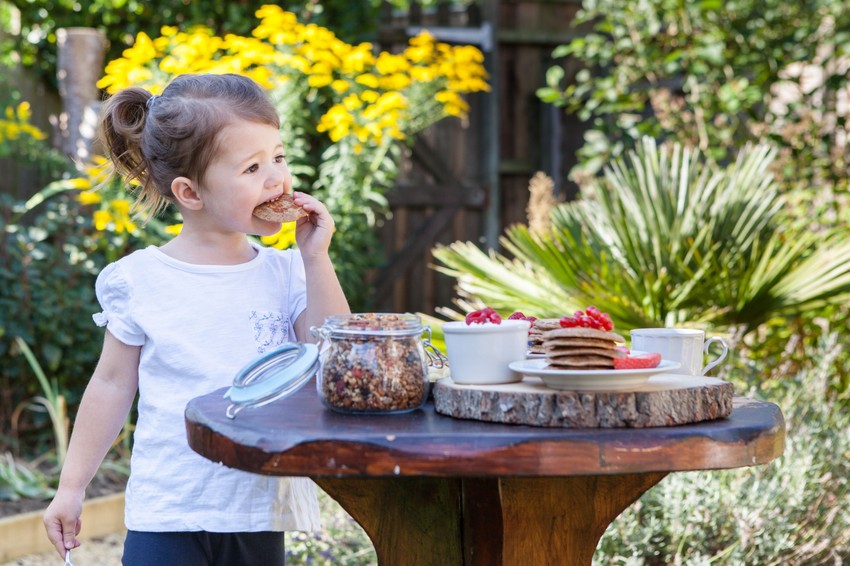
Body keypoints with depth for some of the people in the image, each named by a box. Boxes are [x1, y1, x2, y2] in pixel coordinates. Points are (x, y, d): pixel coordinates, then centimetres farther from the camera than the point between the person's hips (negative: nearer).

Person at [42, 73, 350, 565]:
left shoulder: (286, 273, 0)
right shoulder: (139, 280, -5)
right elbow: (113, 385, 4)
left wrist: (316, 259, -11)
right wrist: (71, 487, 7)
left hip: (259, 514, 2)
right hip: (166, 513, -2)